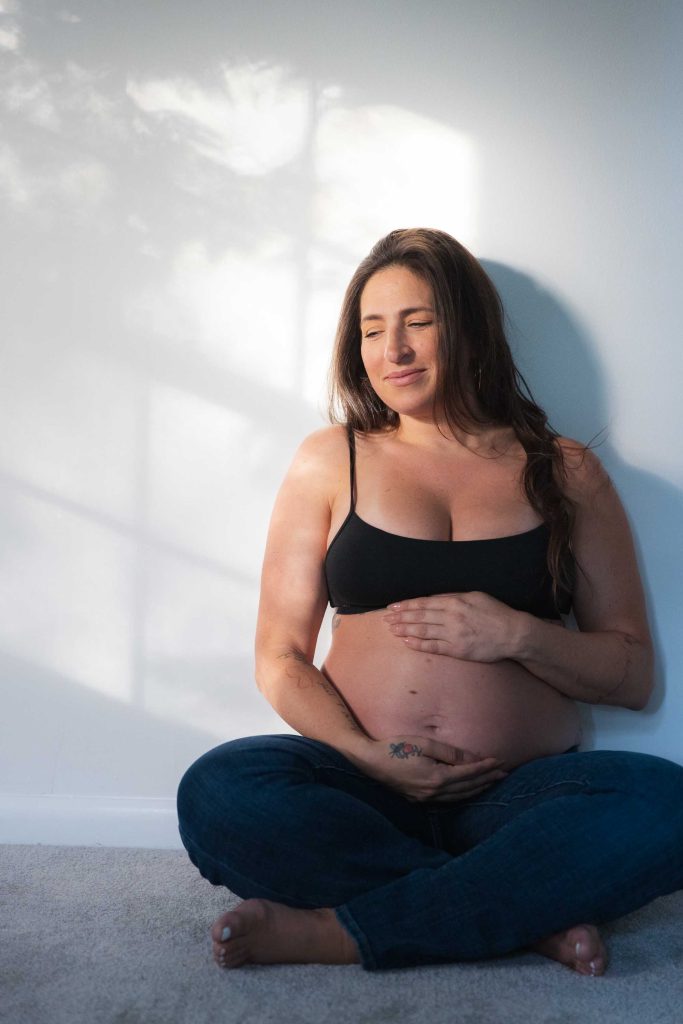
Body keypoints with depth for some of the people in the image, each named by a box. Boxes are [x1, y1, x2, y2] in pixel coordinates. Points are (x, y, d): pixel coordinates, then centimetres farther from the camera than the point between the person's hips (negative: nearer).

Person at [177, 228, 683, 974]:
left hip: (521, 792, 0)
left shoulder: (564, 473, 9)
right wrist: (369, 757, -12)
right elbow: (280, 660, 5)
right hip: (363, 786, 1)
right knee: (217, 794, -28)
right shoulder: (328, 462, 9)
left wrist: (520, 636, -11)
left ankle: (339, 931, -22)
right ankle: (530, 913, -18)